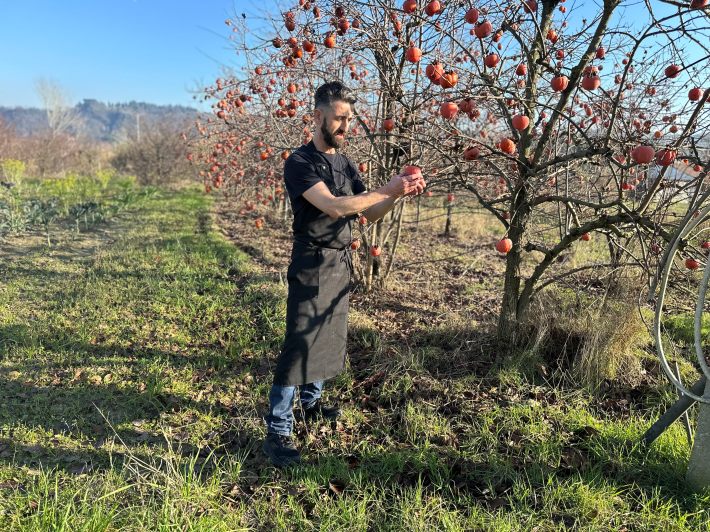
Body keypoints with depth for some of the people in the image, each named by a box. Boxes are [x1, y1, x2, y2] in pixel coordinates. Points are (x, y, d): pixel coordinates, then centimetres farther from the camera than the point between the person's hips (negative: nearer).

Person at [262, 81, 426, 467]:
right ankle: (277, 432, 0)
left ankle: (310, 403, 34)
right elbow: (334, 206, -24)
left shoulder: (345, 165, 13)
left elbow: (370, 214, 11)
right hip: (311, 267, -8)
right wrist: (387, 190, -23)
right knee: (299, 345, -9)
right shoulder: (300, 163, -11)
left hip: (341, 264, 8)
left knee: (329, 339, 15)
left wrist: (399, 194, -6)